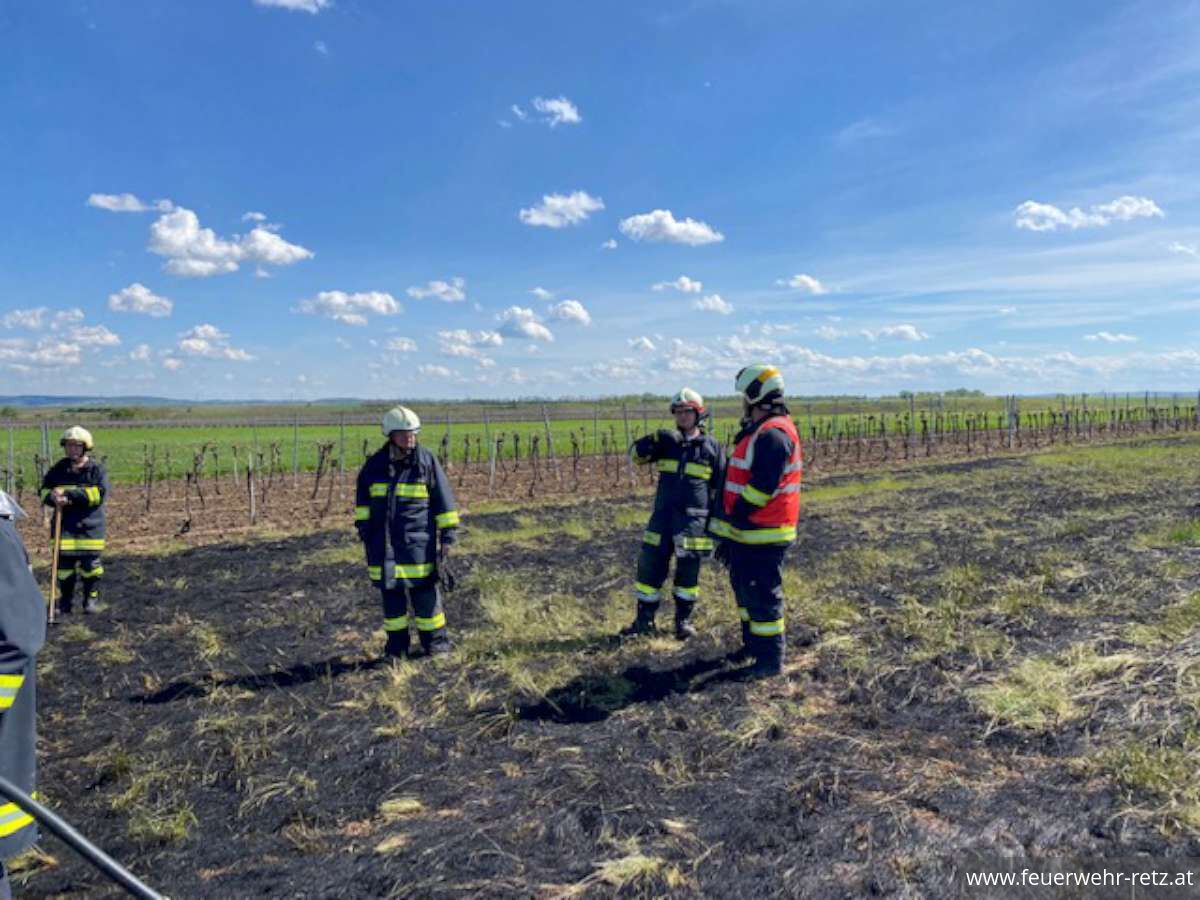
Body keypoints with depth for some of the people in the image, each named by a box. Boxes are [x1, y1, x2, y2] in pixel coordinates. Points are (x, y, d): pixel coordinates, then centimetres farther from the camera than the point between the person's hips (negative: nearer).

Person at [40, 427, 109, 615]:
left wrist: (69, 494, -20)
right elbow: (45, 490, 11)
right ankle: (65, 601, 18)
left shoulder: (96, 469, -3)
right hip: (64, 525, 3)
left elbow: (101, 493, -15)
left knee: (90, 564, 2)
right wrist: (54, 497, -14)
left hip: (90, 525, -3)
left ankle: (92, 599, 16)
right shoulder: (58, 469, 7)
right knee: (64, 564, 5)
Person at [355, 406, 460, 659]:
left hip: (417, 541, -3)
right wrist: (363, 524, 11)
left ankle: (435, 643, 13)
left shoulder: (427, 461, -4)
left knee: (424, 592, 0)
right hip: (383, 541, 3)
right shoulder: (375, 464, 4)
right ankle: (396, 647, 20)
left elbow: (444, 499, -1)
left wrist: (448, 534, -4)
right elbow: (362, 497, 19)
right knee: (391, 594, 9)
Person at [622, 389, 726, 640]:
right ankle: (644, 619, 16)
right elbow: (636, 454, -2)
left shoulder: (712, 447, 1)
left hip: (694, 520, -3)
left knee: (688, 570, 5)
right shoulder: (667, 442, 8)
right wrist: (655, 440, -21)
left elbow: (722, 487, 4)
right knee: (650, 566, 3)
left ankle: (684, 619, 21)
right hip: (662, 516, 3)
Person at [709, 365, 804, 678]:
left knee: (762, 596, -2)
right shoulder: (759, 432, 15)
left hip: (762, 535, -11)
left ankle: (771, 659, 9)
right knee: (746, 589, 21)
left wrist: (733, 520, -17)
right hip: (748, 533, 11)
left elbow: (760, 488, -26)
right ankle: (753, 645, 35)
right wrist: (730, 528, 18)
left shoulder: (772, 435, -20)